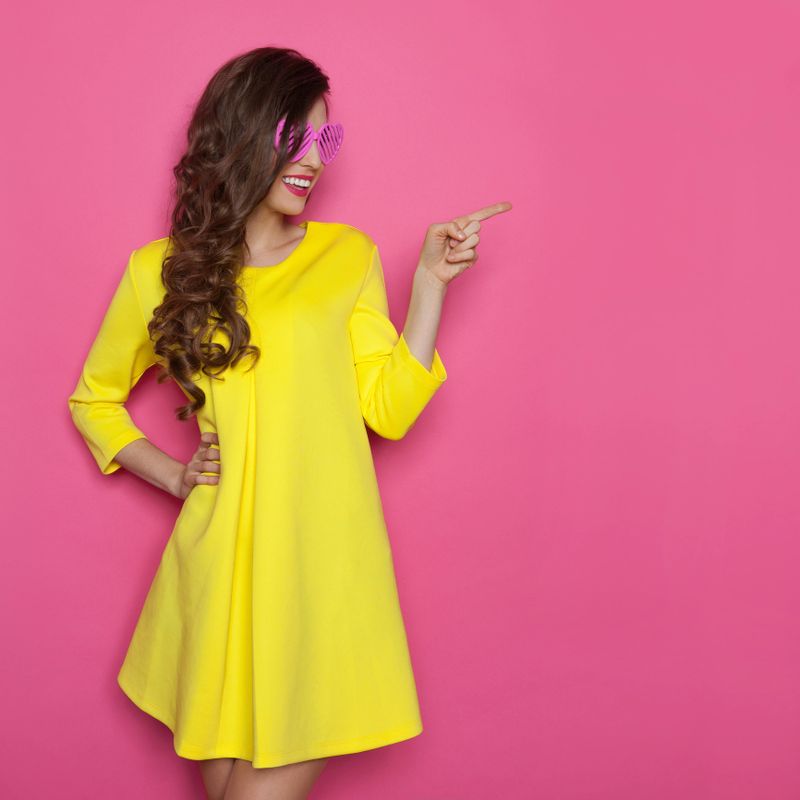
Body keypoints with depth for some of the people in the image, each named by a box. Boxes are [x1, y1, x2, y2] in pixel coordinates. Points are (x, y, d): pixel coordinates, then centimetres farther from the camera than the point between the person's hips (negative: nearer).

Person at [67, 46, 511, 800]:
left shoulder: (348, 256, 6)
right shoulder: (161, 271, 5)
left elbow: (390, 410, 0)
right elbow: (94, 399, 18)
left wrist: (430, 280, -3)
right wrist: (169, 473, 5)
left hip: (325, 560, 0)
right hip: (224, 560, 1)